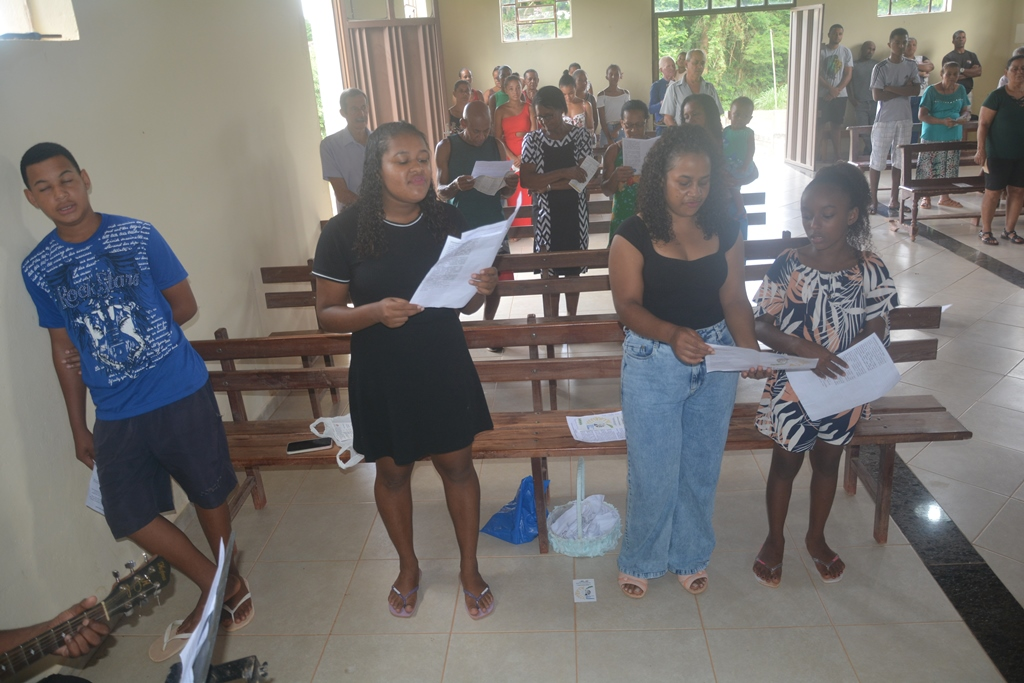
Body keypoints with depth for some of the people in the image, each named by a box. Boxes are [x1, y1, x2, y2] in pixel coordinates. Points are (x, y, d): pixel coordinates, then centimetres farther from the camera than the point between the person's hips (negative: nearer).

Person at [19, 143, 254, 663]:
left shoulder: (139, 236, -7)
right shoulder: (37, 268, 1)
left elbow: (185, 306, -2)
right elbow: (63, 350, 8)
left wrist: (119, 340, -8)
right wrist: (78, 427, 11)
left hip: (182, 394, -3)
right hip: (116, 416, 3)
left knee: (208, 494, 10)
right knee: (129, 516, 4)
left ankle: (231, 580, 35)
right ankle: (217, 586, 25)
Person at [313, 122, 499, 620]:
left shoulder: (448, 221, -4)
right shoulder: (344, 231, -12)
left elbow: (463, 304, 5)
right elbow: (327, 314, -9)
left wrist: (481, 290, -18)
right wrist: (375, 312, -28)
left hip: (446, 370, 2)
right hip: (381, 377, -1)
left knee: (457, 466, 12)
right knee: (392, 471, 16)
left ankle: (469, 568, 35)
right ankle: (408, 567, 41)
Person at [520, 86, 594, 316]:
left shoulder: (582, 136, -2)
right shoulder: (532, 139, -1)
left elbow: (583, 177, -12)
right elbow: (525, 180, -13)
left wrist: (545, 185, -15)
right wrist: (564, 173, -21)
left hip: (574, 214, 0)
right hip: (546, 215, 0)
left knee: (573, 269, 8)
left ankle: (572, 318, 22)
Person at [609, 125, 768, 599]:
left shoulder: (724, 232, 1)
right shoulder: (634, 236, -11)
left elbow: (734, 299, 3)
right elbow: (628, 305, -15)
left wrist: (749, 348, -15)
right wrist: (672, 334, -32)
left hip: (715, 362, 4)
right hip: (653, 365, -4)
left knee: (701, 469, 17)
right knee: (654, 471, 6)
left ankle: (690, 556, 39)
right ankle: (640, 560, 31)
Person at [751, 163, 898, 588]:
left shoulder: (870, 270, -10)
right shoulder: (788, 265, -13)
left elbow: (878, 330, -5)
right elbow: (762, 326, -13)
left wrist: (848, 365, -24)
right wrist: (809, 351, -28)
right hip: (793, 384, -2)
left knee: (827, 460, 19)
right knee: (786, 461, 13)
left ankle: (816, 537, 42)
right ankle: (775, 540, 34)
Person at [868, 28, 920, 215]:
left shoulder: (911, 66, 6)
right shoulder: (880, 67, -6)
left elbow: (916, 90, -6)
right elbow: (877, 95, -14)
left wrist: (891, 88, -15)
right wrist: (903, 90, -11)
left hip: (905, 119, 4)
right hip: (884, 120, -4)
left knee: (900, 160, 6)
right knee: (877, 161, -1)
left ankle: (893, 198, 14)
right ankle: (873, 199, 7)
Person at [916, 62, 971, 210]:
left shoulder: (961, 90, 5)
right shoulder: (931, 91, -10)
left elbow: (966, 110, 10)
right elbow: (922, 115, -14)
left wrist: (964, 117, -15)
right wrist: (942, 121, -26)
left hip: (954, 136, 5)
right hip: (932, 137, -5)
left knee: (949, 168, 11)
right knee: (928, 168, -1)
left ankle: (945, 197, 24)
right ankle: (926, 197, 14)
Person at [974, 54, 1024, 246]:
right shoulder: (997, 96, -8)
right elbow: (983, 124, -10)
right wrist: (981, 150, -18)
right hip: (999, 155, -5)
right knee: (993, 192, 0)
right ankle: (986, 231, 11)